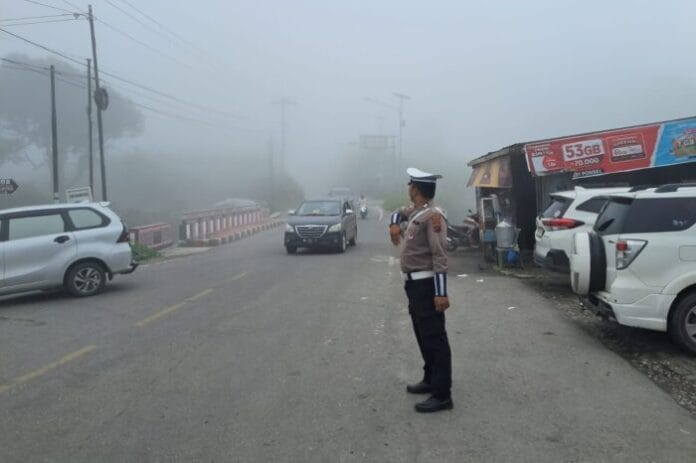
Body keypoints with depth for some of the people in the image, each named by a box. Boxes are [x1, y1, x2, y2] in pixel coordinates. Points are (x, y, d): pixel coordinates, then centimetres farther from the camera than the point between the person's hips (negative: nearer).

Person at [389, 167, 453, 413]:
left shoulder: (432, 215, -18)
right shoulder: (414, 211, 10)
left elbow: (439, 256, -23)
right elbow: (399, 213, 35)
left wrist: (441, 293, -27)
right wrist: (394, 224, 11)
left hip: (426, 285, -10)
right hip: (414, 283, 10)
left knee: (434, 338, -6)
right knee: (423, 335, 18)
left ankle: (442, 395, -1)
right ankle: (430, 380, 31)